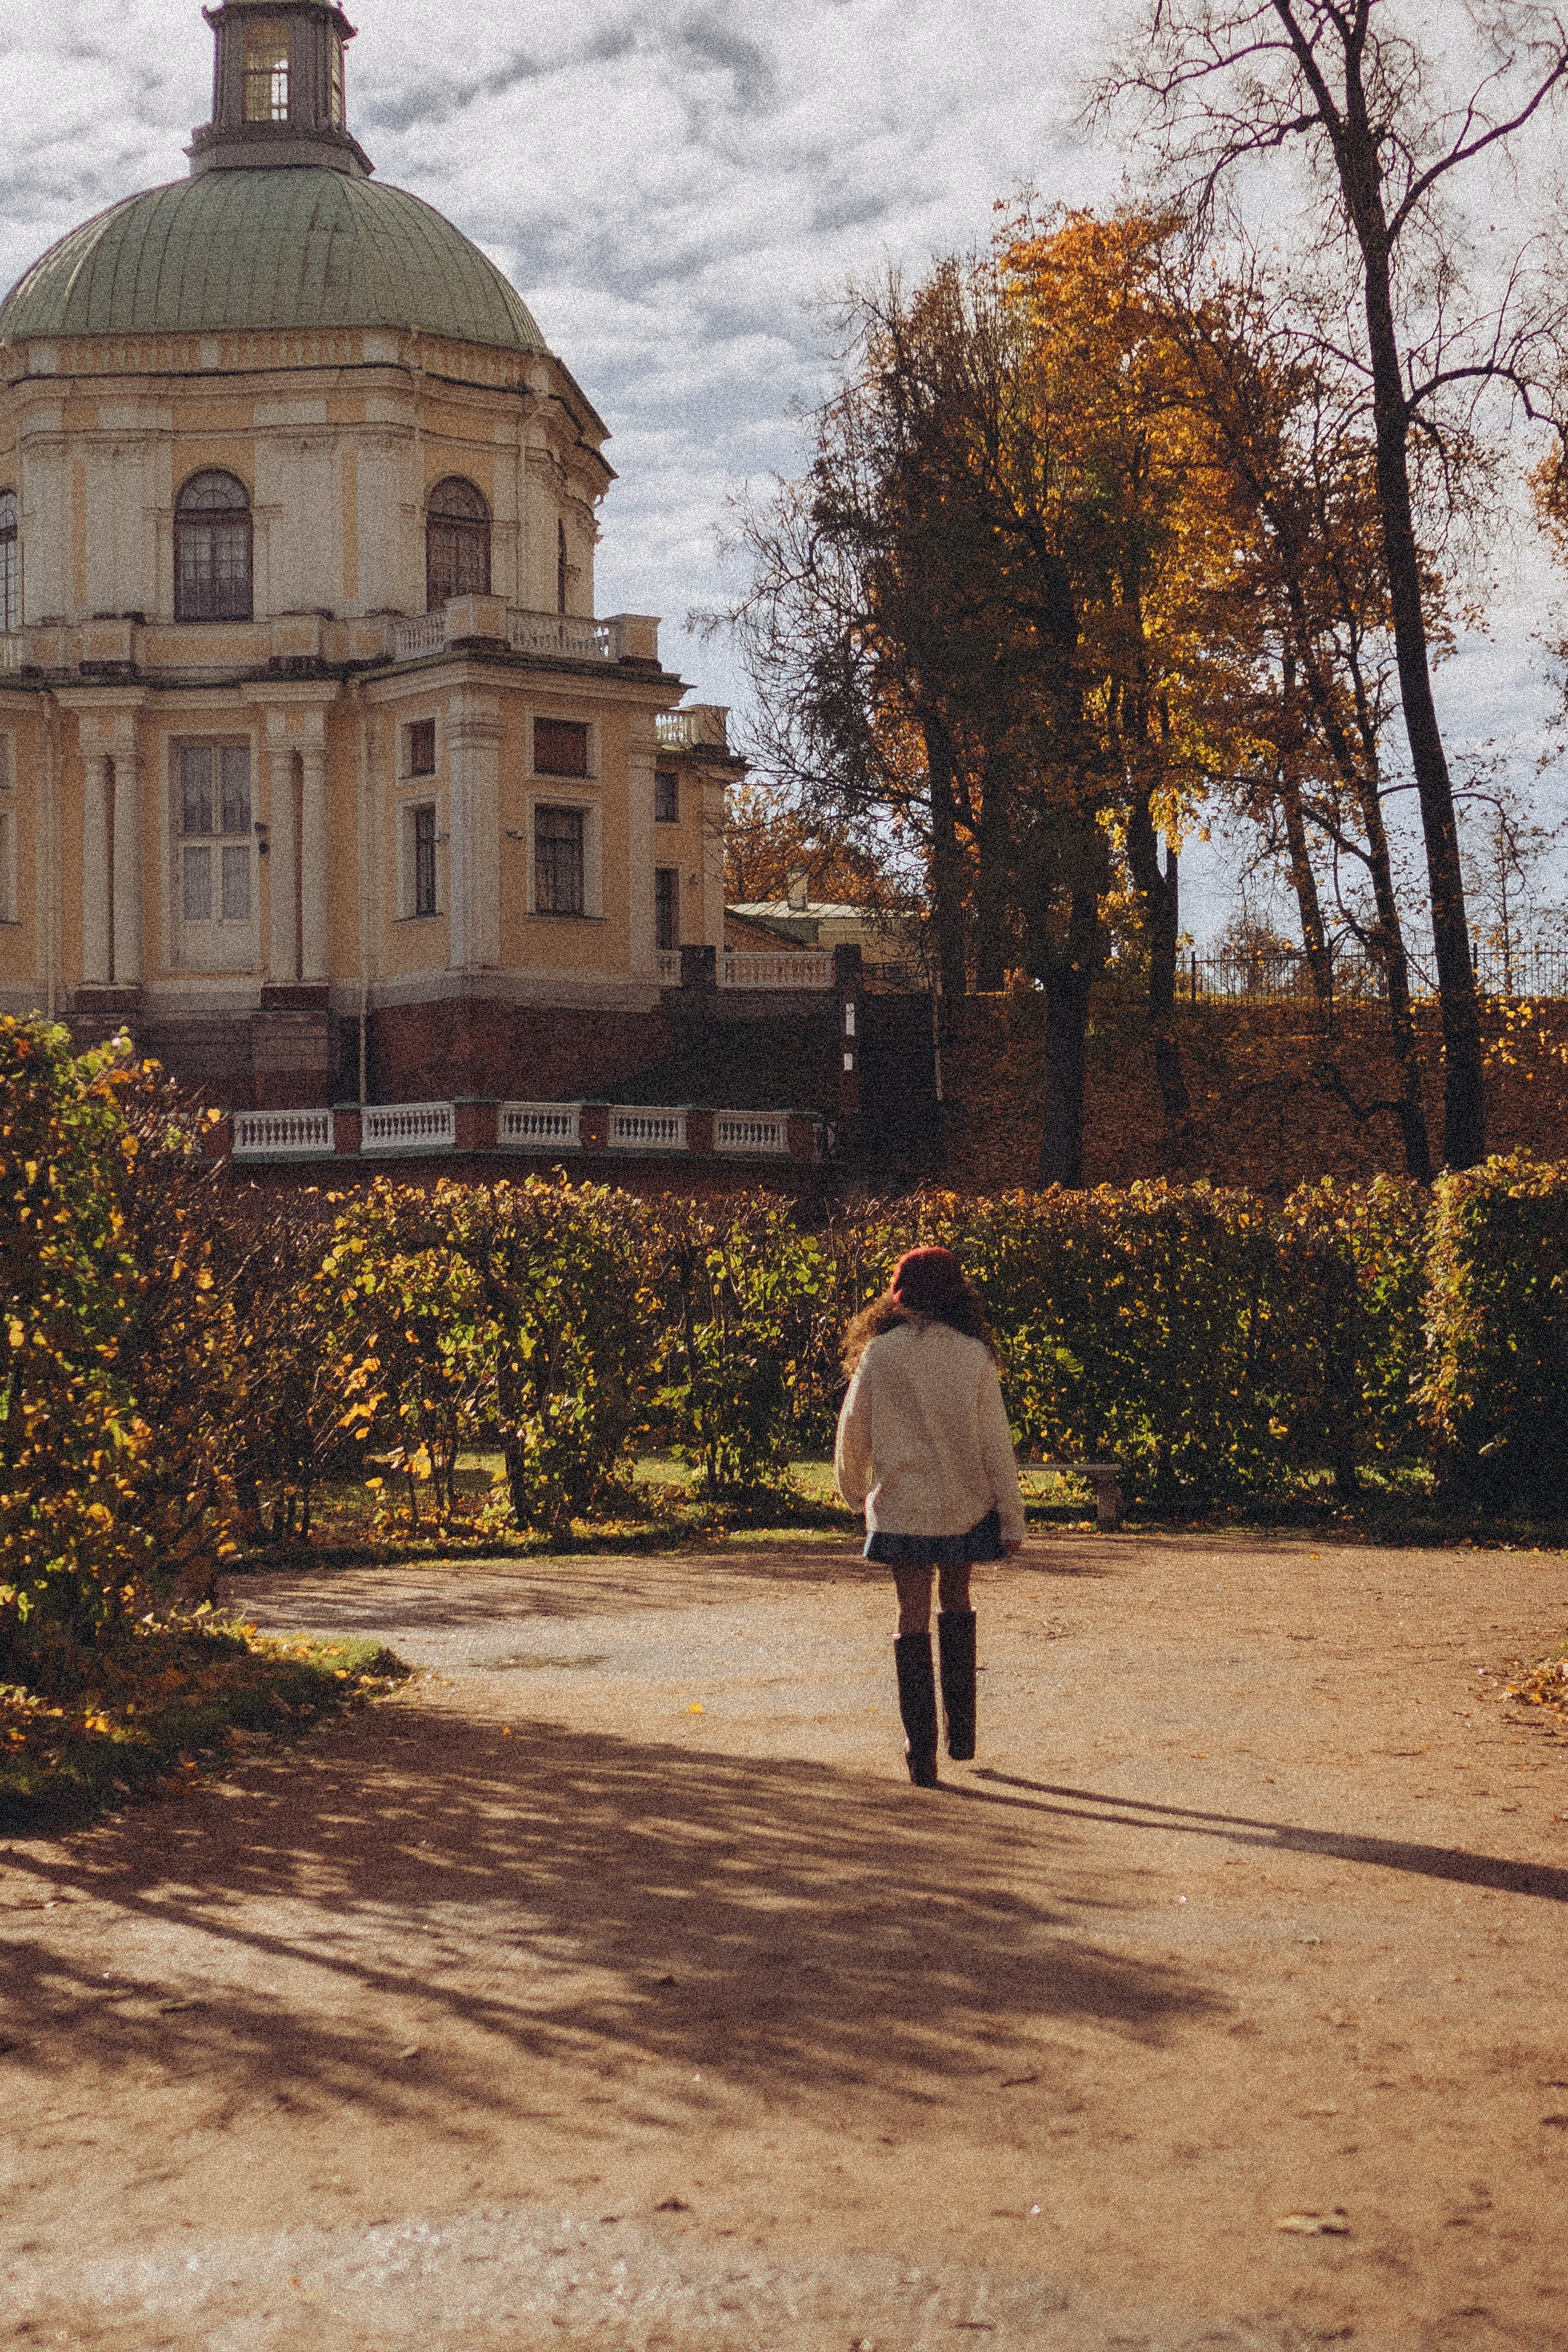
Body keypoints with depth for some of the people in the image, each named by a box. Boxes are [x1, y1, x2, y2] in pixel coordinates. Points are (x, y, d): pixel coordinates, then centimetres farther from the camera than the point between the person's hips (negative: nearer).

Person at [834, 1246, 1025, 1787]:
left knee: (913, 1618, 4)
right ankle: (962, 1734, 22)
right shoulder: (973, 1356, -5)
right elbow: (996, 1443, -3)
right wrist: (1012, 1518, 2)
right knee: (957, 1602, 20)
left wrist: (854, 1492, 20)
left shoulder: (878, 1355, -6)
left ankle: (923, 1753, 1)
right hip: (965, 1506, 1)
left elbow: (853, 1432, 2)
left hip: (900, 1508, -1)